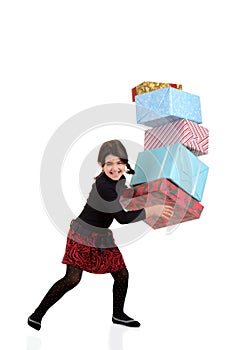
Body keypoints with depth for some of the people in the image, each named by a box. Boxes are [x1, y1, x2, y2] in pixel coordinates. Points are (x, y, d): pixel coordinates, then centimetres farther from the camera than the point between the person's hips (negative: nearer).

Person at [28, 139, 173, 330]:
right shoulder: (103, 185, -28)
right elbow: (123, 217, -30)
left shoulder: (119, 178, -3)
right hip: (83, 235, -8)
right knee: (72, 278, -10)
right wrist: (153, 210, -24)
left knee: (122, 274, 9)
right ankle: (37, 315, 4)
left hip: (103, 236, 8)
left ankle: (118, 314, 31)